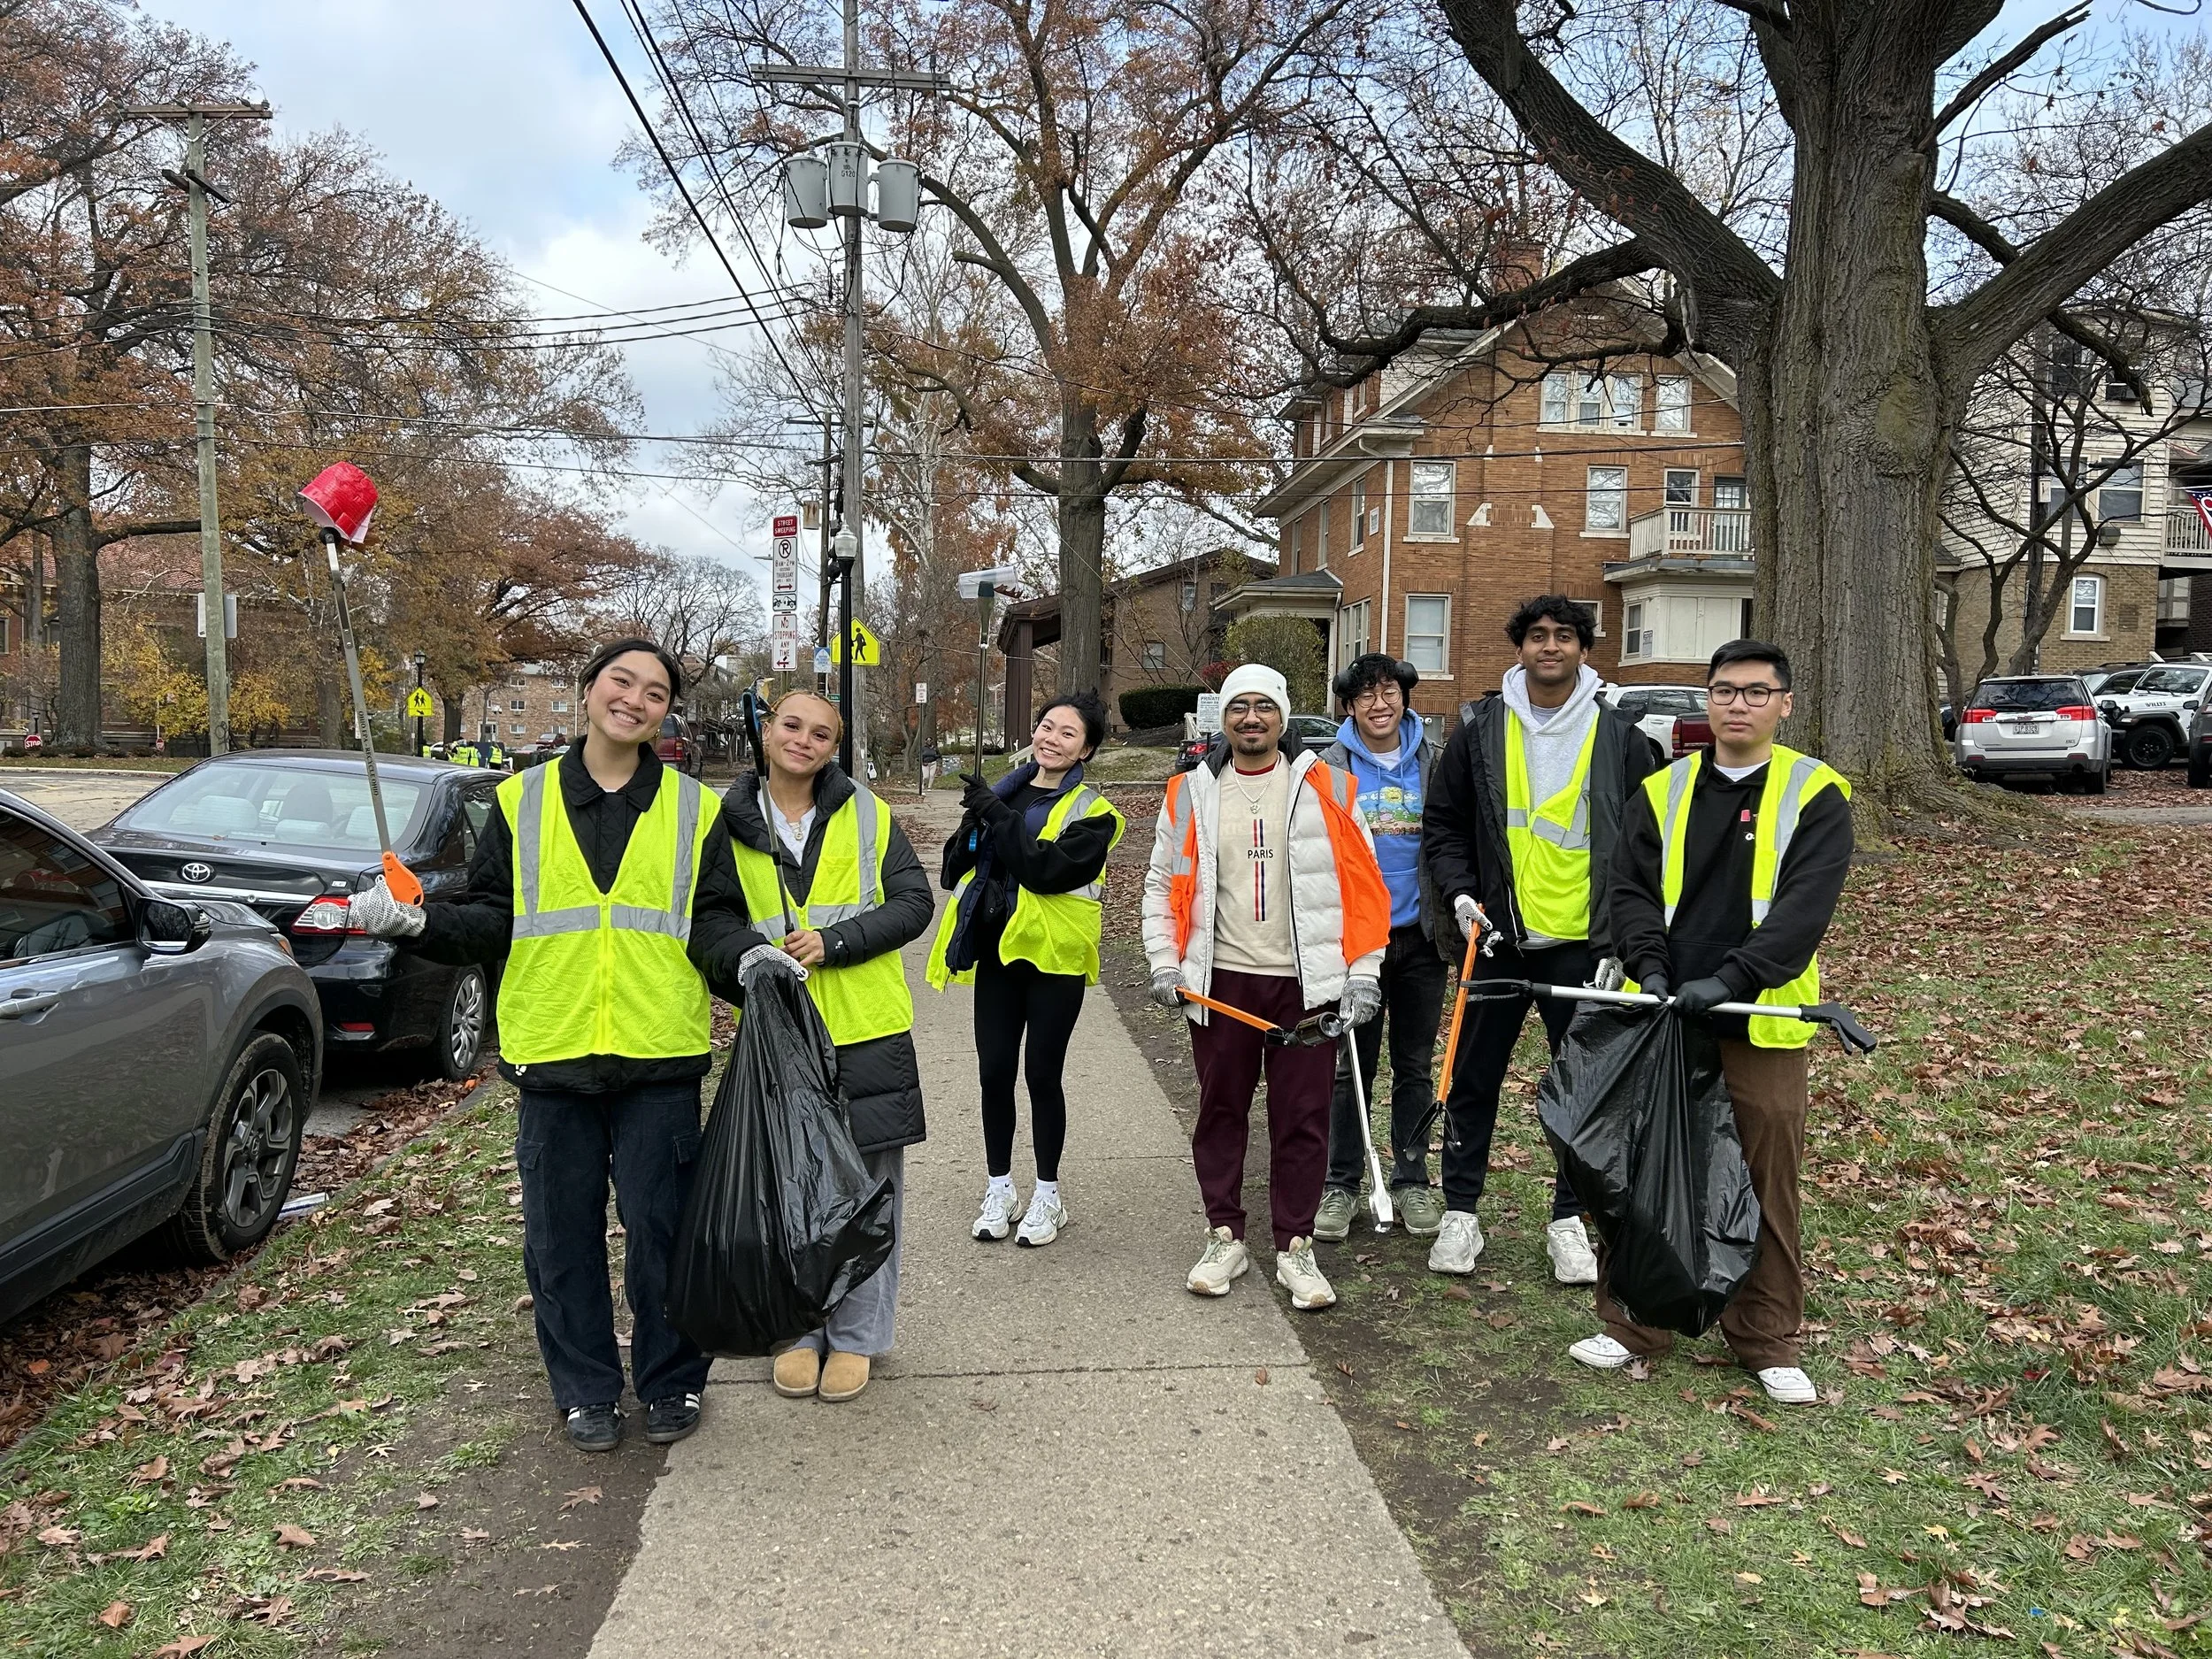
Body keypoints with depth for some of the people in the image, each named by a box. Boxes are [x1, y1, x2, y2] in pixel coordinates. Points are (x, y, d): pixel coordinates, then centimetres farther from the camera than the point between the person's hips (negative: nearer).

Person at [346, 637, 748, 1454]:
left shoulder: (694, 810, 6)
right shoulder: (521, 802, 7)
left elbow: (712, 921, 4)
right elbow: (491, 919, 6)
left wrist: (745, 958, -17)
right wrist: (416, 921, -11)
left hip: (659, 1056, -1)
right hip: (552, 1052, 1)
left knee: (661, 1227, 5)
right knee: (562, 1233, 9)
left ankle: (672, 1383, 24)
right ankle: (587, 1391, 26)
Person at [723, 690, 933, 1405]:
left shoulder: (866, 813, 2)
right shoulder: (730, 822, 4)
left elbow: (913, 903, -2)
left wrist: (833, 941, -15)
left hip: (865, 1031, 0)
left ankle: (855, 1335, 21)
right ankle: (798, 1332, 25)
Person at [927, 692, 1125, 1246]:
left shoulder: (1091, 812, -5)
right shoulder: (1003, 793, 10)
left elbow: (1049, 868, -22)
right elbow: (955, 869, 7)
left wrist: (997, 817, -20)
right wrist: (972, 828, -12)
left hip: (1054, 956, -4)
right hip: (996, 953, 4)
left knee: (1042, 1075, 3)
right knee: (994, 1072, 8)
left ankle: (1047, 1196, 19)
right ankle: (999, 1190, 24)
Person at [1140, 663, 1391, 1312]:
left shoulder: (1326, 787, 0)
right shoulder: (1191, 792, 5)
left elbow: (1364, 884, 1)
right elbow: (1163, 883, 11)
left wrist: (1363, 972, -5)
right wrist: (1164, 962, 0)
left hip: (1306, 984, -1)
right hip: (1220, 982, 2)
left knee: (1302, 1117, 5)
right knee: (1220, 1112, 10)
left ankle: (1295, 1248, 17)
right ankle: (1225, 1238, 24)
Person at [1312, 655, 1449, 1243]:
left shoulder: (1436, 762, 4)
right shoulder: (1329, 768, -2)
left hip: (1421, 935, 2)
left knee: (1415, 1065, 11)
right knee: (1351, 1066, 5)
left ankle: (1412, 1181, 23)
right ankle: (1341, 1185, 16)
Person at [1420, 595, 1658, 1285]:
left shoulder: (1619, 735, 1)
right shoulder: (1481, 727, 2)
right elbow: (1442, 824, 9)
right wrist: (1459, 893, -5)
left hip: (1585, 944, 0)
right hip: (1498, 940, 1)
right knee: (1473, 1079, 7)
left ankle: (1569, 1220, 23)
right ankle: (1460, 1213, 21)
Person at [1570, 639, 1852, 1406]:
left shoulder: (1816, 795, -1)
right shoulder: (1662, 792, 9)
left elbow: (1806, 907, -13)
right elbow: (1631, 890, 3)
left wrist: (1729, 979, -24)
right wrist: (1651, 969, -14)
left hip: (1763, 1026, -2)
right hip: (1661, 1019, 3)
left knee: (1767, 1188, 7)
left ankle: (1767, 1342, 23)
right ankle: (1633, 1325, 24)